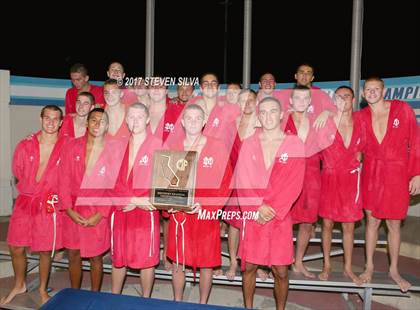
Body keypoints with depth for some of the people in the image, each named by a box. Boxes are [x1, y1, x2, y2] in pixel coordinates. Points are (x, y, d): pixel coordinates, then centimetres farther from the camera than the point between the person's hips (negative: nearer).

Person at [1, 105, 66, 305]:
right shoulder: (26, 145, -2)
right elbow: (17, 172, 12)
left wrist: (51, 191, 4)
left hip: (50, 205, -2)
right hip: (25, 201, 2)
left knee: (45, 251, 8)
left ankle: (42, 289, 32)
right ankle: (19, 285, 37)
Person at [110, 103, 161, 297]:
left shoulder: (157, 145, -7)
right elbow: (114, 180, 2)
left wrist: (135, 202, -11)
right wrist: (135, 199, -12)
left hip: (146, 212, -4)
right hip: (121, 210, 4)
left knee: (147, 259, 6)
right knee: (118, 258, 15)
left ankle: (146, 300, 26)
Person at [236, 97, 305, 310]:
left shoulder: (294, 145, 0)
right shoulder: (248, 144, 4)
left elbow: (293, 184, -6)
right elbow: (242, 181, -1)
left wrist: (271, 208, -12)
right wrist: (258, 208, -11)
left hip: (280, 216, -1)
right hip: (252, 215, 1)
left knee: (280, 271, 3)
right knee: (249, 267, 9)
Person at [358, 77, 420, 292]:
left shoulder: (402, 109, -5)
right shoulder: (361, 116, 0)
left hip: (398, 175, -1)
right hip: (371, 175, 1)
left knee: (394, 224, 8)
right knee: (372, 221, 9)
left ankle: (394, 270, 26)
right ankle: (369, 266, 24)